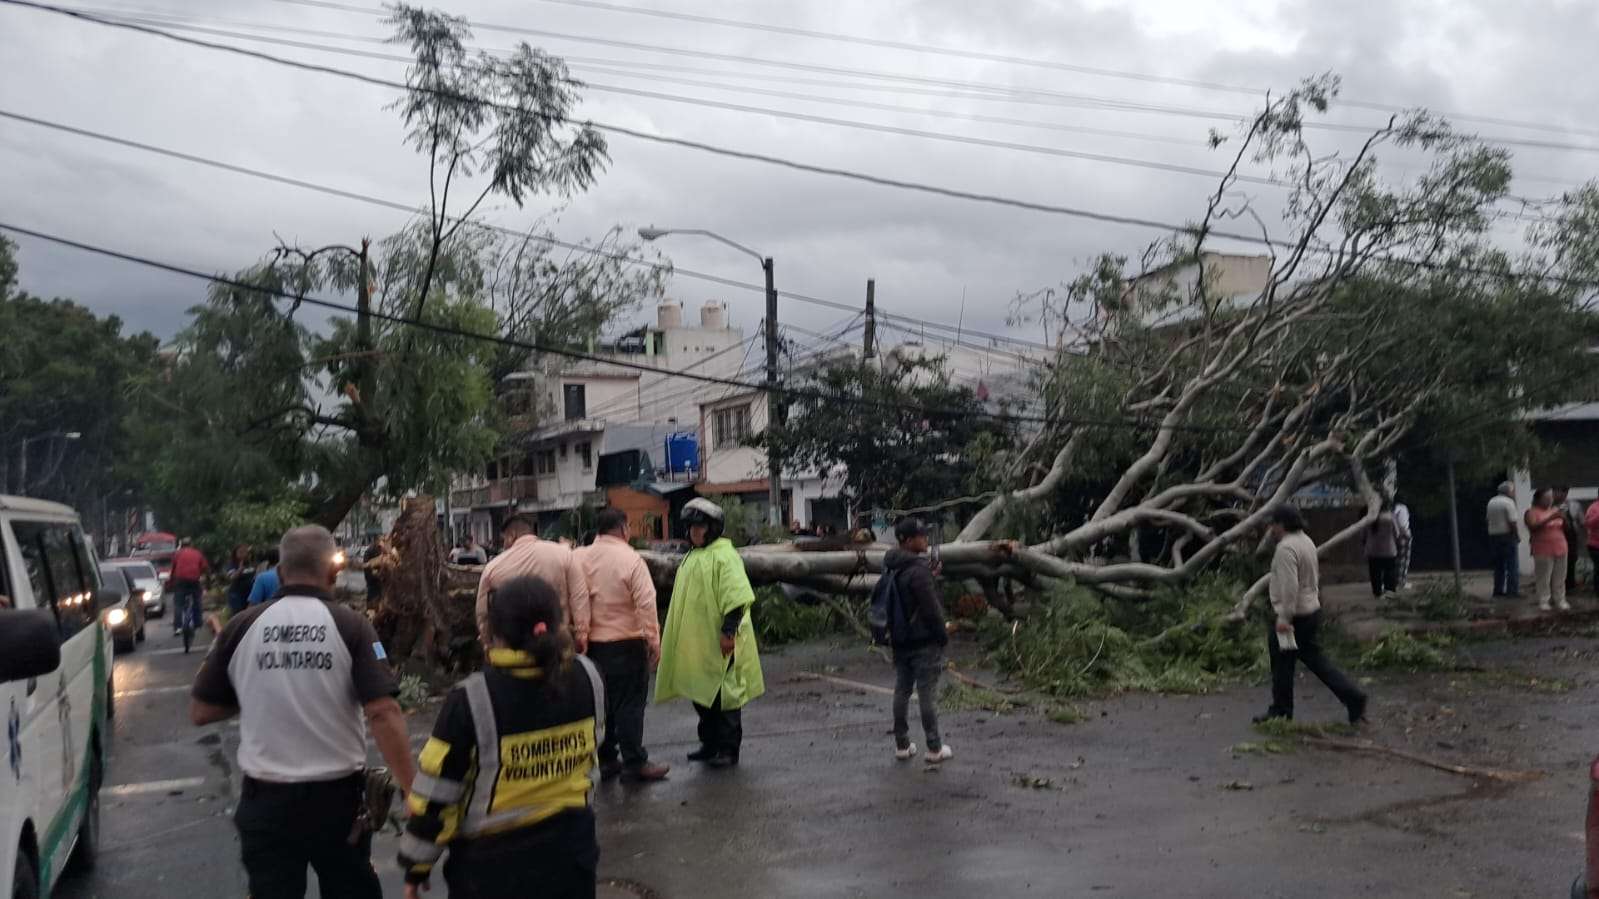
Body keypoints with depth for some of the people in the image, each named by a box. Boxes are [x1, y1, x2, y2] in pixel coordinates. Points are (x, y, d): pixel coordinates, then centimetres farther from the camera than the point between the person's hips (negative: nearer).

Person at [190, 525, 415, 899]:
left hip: (265, 798, 1)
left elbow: (200, 711, 3)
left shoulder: (242, 626, -4)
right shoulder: (351, 626, -10)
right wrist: (413, 792, -16)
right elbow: (384, 714, -18)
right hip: (337, 796, -1)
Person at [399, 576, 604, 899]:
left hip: (493, 864, -3)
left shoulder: (471, 700, -21)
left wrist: (417, 866, 0)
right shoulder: (587, 678, -10)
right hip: (569, 851, 4)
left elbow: (436, 793, -13)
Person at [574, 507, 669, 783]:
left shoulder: (579, 558, 0)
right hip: (626, 643, -5)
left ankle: (606, 759, 22)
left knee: (601, 702, 15)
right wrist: (654, 641, -11)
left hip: (591, 644, 5)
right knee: (630, 704, 1)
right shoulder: (630, 559, -13)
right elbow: (646, 604, -16)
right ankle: (633, 763, 2)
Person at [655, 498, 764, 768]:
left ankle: (728, 749, 5)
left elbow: (737, 597, -20)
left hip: (718, 644, -9)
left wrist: (728, 630, -24)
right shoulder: (692, 557, 16)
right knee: (702, 695, 15)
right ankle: (710, 743, 27)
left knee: (723, 695, -2)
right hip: (695, 643, 9)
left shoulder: (724, 556, -13)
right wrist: (676, 637, 25)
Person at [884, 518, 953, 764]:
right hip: (924, 641, -8)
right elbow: (931, 608, -20)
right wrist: (943, 635, -6)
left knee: (901, 691, 12)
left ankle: (902, 745, 19)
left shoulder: (891, 568, 7)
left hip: (900, 640, 8)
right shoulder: (918, 570, -20)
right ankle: (935, 748, 6)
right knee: (927, 694, -1)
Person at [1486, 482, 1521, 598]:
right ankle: (1513, 591, -4)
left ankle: (1498, 590, 17)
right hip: (1508, 535, -7)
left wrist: (1492, 533, 13)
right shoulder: (1508, 502, -13)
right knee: (1512, 565, -2)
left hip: (1494, 535, 7)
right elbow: (1512, 522, -17)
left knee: (1499, 565, 14)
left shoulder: (1491, 502, 9)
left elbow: (1488, 520, 10)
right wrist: (1517, 536, -7)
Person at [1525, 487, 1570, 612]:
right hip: (1543, 551, -5)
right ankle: (1543, 602, -1)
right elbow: (1533, 527, -19)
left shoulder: (1555, 510, 13)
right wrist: (1549, 518, -24)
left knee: (1559, 578, 5)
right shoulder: (1532, 512, -3)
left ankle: (1560, 600, 12)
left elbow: (1565, 528, 16)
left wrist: (1563, 519, -5)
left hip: (1560, 549, 5)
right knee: (1543, 578, -5)